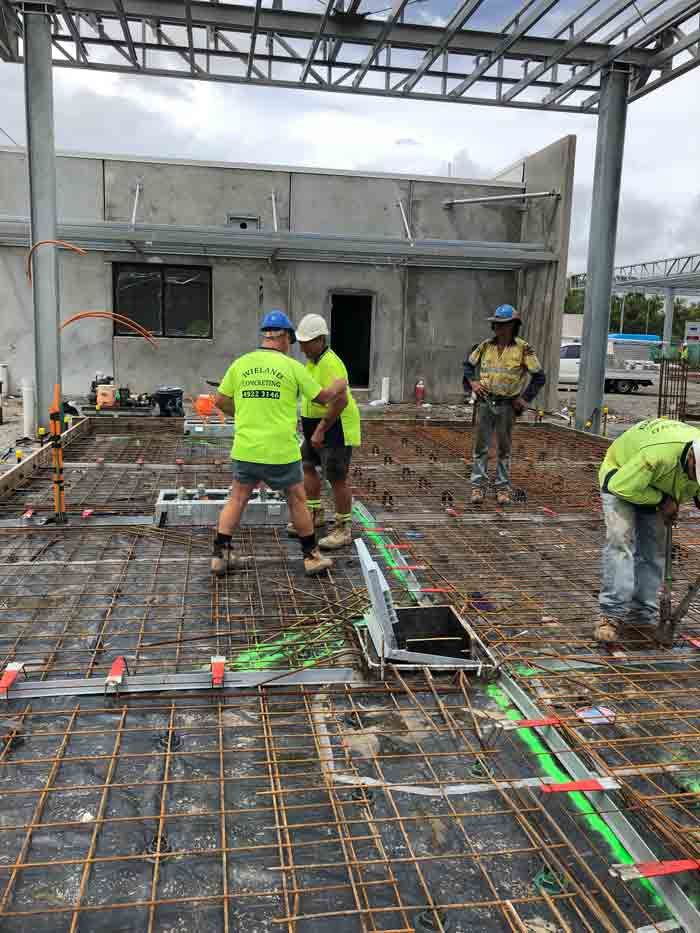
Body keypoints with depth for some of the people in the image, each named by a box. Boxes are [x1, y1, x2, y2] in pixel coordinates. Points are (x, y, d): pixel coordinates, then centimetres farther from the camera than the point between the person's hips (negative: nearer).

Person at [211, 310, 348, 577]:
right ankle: (311, 556, 22)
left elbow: (220, 400, 8)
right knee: (297, 499, 12)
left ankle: (220, 555, 14)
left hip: (245, 448, 3)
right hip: (281, 450, -3)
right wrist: (338, 386, 24)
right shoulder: (291, 366, -5)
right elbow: (322, 397, 3)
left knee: (237, 499, 15)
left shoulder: (240, 363, 3)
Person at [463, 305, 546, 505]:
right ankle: (477, 487, 8)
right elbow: (469, 364, 18)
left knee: (504, 449, 8)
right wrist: (472, 382, 1)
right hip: (485, 403, 2)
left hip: (507, 406, -2)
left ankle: (503, 488, 17)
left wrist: (525, 398, -6)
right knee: (481, 446, 3)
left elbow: (539, 376, -2)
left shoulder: (523, 348, -5)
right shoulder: (486, 346, 4)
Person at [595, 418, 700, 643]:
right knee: (621, 540, -21)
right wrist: (662, 500, -28)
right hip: (621, 479, -6)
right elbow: (622, 486, -36)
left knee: (653, 551, 1)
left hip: (658, 488, 6)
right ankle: (612, 614, -19)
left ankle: (644, 615, 11)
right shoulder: (657, 454, -45)